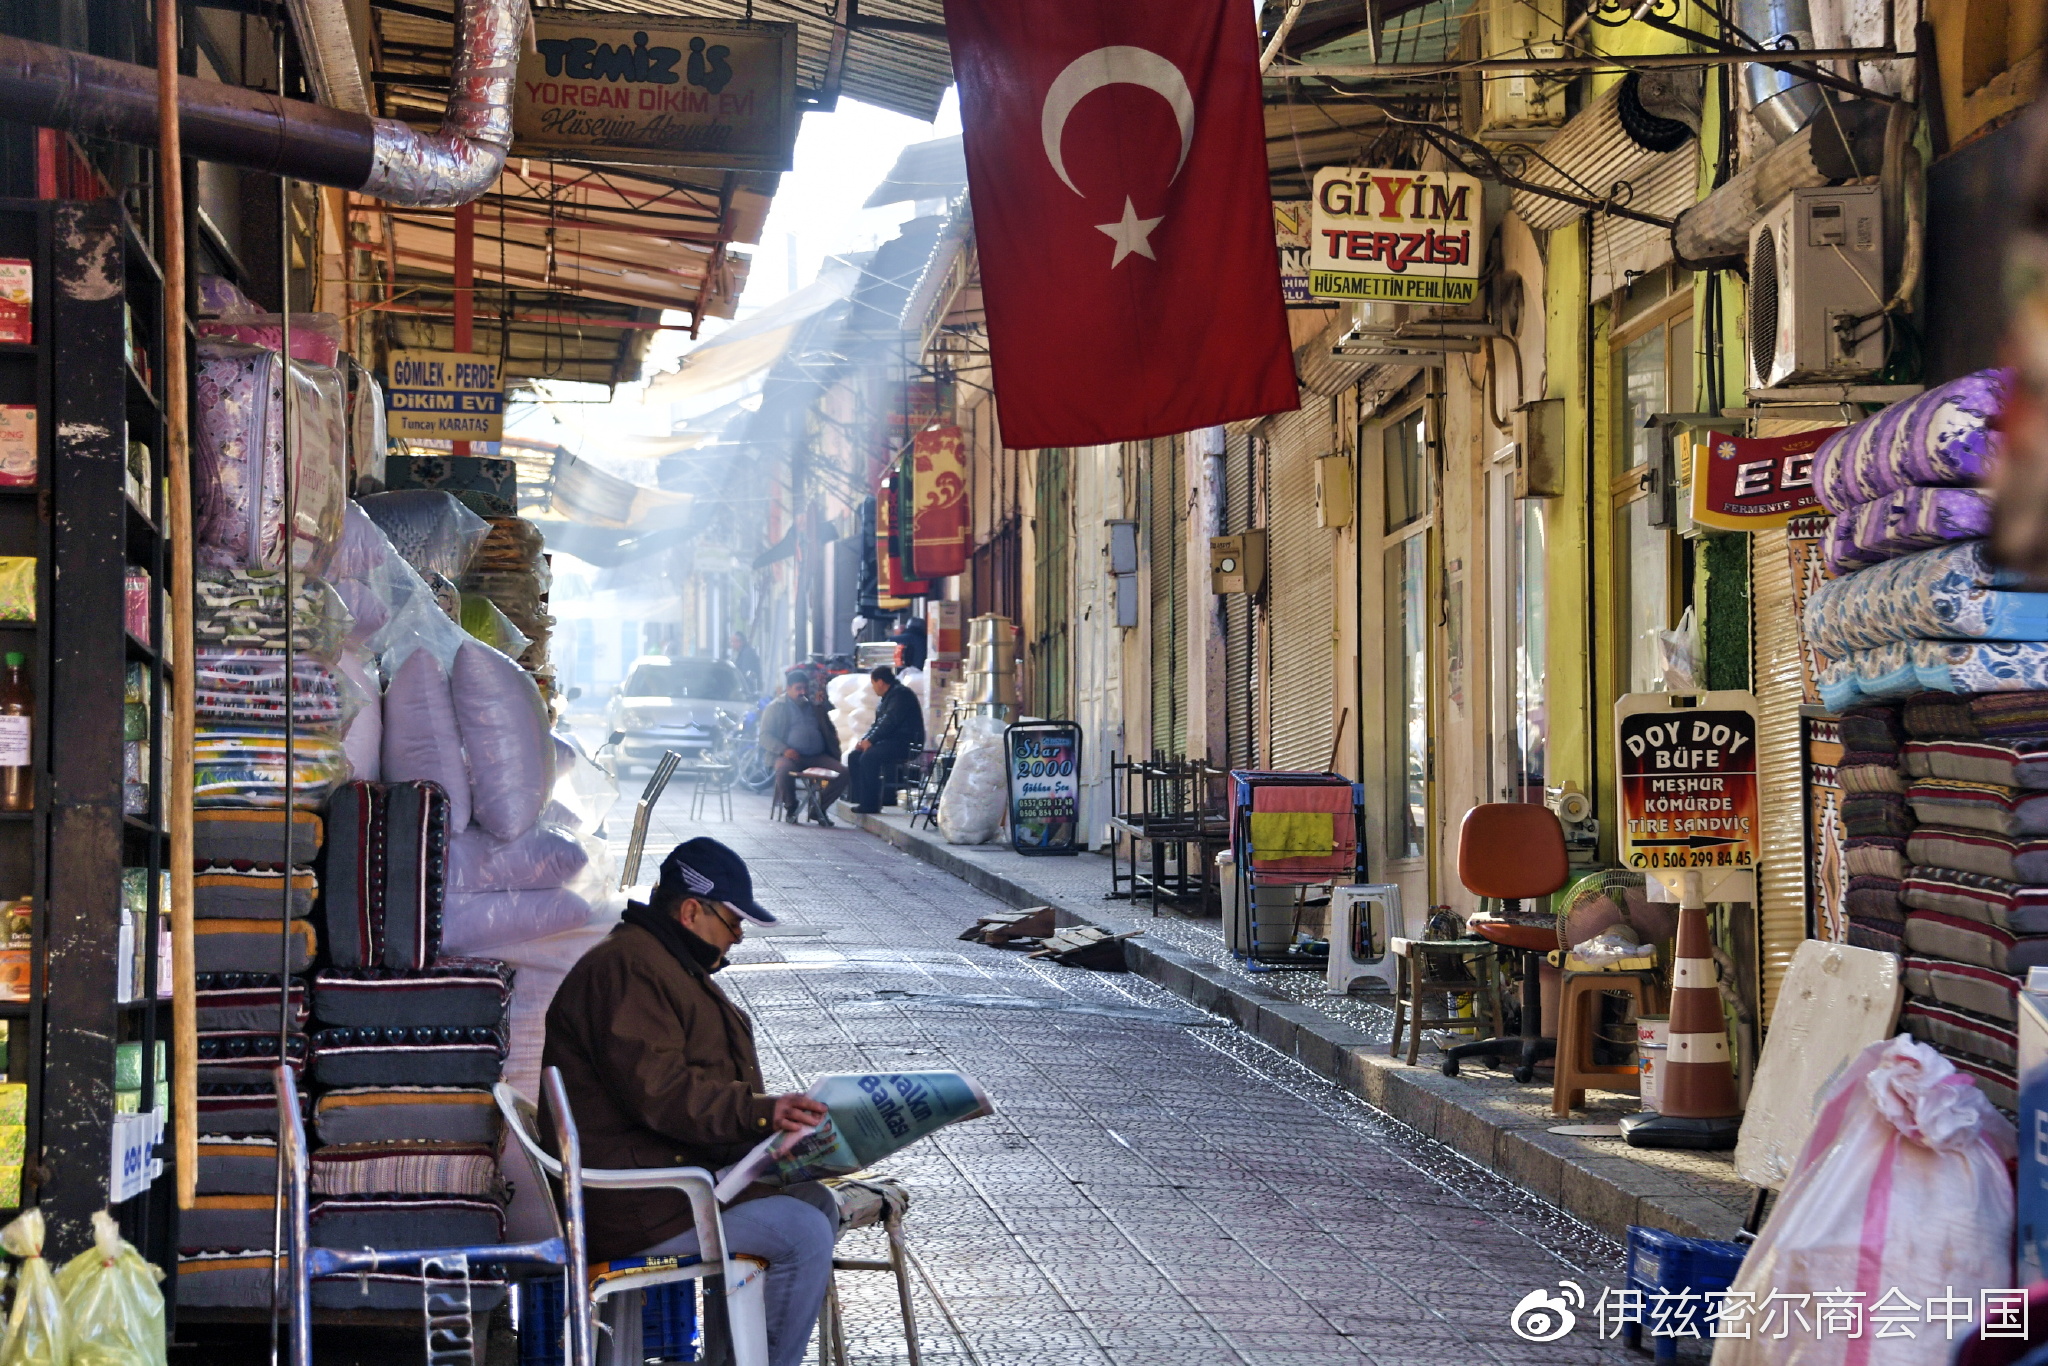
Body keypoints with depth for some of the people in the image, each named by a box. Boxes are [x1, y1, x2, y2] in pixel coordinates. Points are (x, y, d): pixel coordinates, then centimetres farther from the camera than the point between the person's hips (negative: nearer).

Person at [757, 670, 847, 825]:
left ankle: (819, 809, -6)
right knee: (784, 770, -39)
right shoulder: (775, 708, 11)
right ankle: (791, 807, -11)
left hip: (817, 756, 4)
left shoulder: (817, 707, 24)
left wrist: (836, 755, 7)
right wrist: (784, 750, -16)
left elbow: (830, 733, 28)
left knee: (844, 772, -22)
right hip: (791, 755, -4)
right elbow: (765, 736, 2)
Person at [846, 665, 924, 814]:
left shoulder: (900, 694, -12)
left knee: (869, 756, -28)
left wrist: (870, 740, -19)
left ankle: (870, 804, -24)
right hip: (891, 741, 11)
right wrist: (864, 739, 5)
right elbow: (878, 724, 22)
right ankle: (860, 800, -2)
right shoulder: (888, 696, 21)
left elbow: (890, 722, -22)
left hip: (905, 743, -11)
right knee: (854, 756, 4)